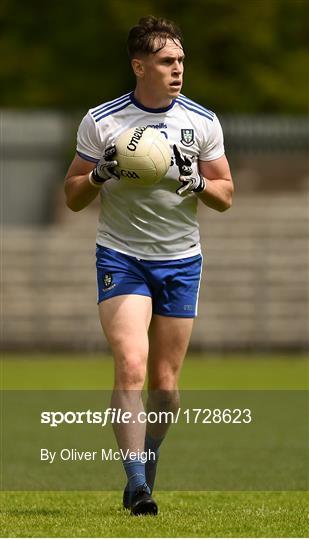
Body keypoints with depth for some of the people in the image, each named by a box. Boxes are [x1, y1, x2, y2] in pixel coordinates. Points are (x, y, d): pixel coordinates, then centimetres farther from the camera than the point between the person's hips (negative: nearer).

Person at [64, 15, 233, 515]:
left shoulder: (202, 122, 3)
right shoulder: (100, 121, -3)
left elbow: (225, 195, 8)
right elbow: (73, 197, 4)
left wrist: (196, 182, -13)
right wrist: (99, 174, -17)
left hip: (181, 260, 3)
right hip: (121, 257, -2)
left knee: (166, 382, 5)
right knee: (131, 366, -18)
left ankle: (146, 465, 27)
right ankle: (137, 481, -18)